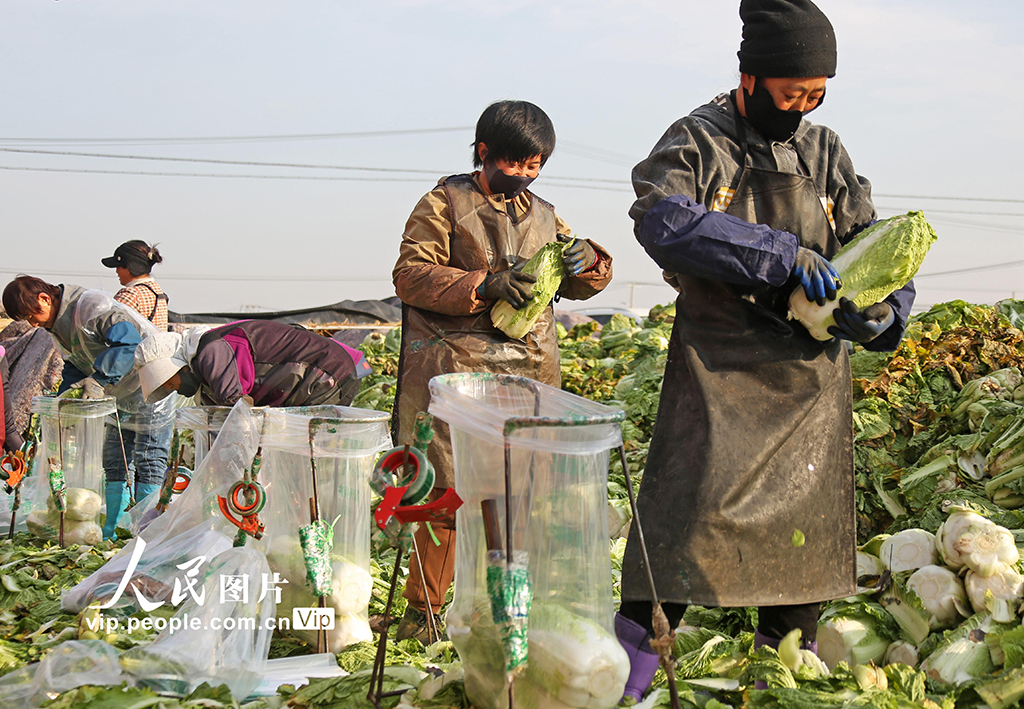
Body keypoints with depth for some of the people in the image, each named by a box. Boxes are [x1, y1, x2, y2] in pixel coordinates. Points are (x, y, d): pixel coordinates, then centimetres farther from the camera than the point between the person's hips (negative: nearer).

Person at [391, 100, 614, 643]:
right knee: (451, 491, -7)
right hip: (458, 369, -5)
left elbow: (581, 286, 23)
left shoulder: (543, 215, 19)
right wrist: (482, 285, -17)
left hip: (529, 373, 5)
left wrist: (586, 261, -1)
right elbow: (409, 275, -6)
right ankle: (422, 610, 5)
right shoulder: (444, 204, 4)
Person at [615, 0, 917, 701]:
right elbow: (662, 219, -23)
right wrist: (781, 254, -27)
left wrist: (884, 309, -9)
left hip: (810, 371, 5)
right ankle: (631, 666, 2)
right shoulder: (698, 142, -4)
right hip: (720, 367, -5)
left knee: (806, 514, 9)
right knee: (694, 508, -11)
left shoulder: (824, 151, 11)